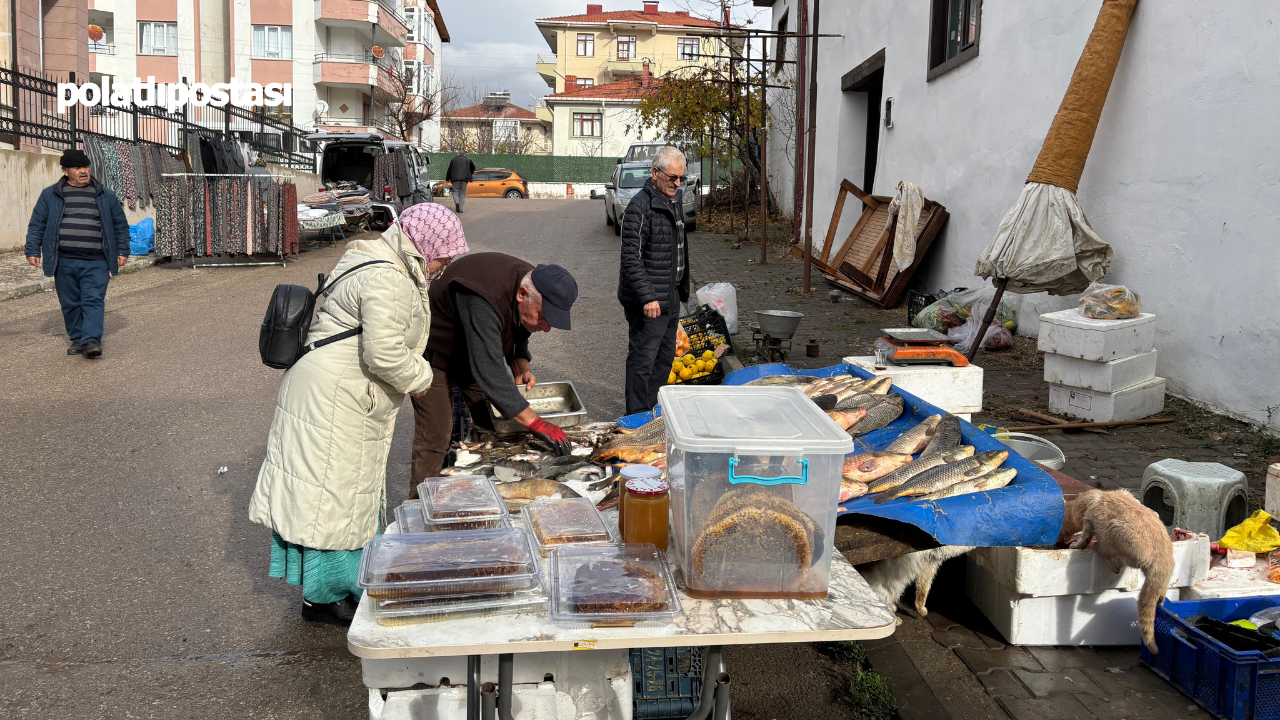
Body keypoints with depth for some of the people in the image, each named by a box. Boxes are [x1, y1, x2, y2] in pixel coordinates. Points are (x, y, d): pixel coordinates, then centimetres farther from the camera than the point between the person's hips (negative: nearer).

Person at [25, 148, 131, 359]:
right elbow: (37, 225, 12)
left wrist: (122, 251, 8)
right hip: (64, 262, 1)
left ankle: (91, 341, -14)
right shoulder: (50, 195, 9)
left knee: (93, 301, -10)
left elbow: (120, 225, 15)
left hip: (96, 263, -1)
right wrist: (33, 250, 4)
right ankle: (76, 340, 18)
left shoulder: (105, 196, 10)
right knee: (70, 304, 7)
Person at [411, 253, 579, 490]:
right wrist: (536, 424, -48)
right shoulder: (483, 302, -42)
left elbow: (517, 334, 6)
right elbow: (489, 373, -47)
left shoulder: (534, 286, -15)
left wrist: (521, 368, -13)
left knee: (492, 428, 4)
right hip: (433, 353, -8)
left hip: (473, 353, 8)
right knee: (435, 436, -12)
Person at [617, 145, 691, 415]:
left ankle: (654, 410, 30)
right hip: (648, 301, -9)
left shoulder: (675, 198, 11)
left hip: (672, 296, 10)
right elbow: (631, 258, -22)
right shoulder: (640, 208, -18)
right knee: (643, 359, -3)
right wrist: (647, 297, -27)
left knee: (665, 356, 17)